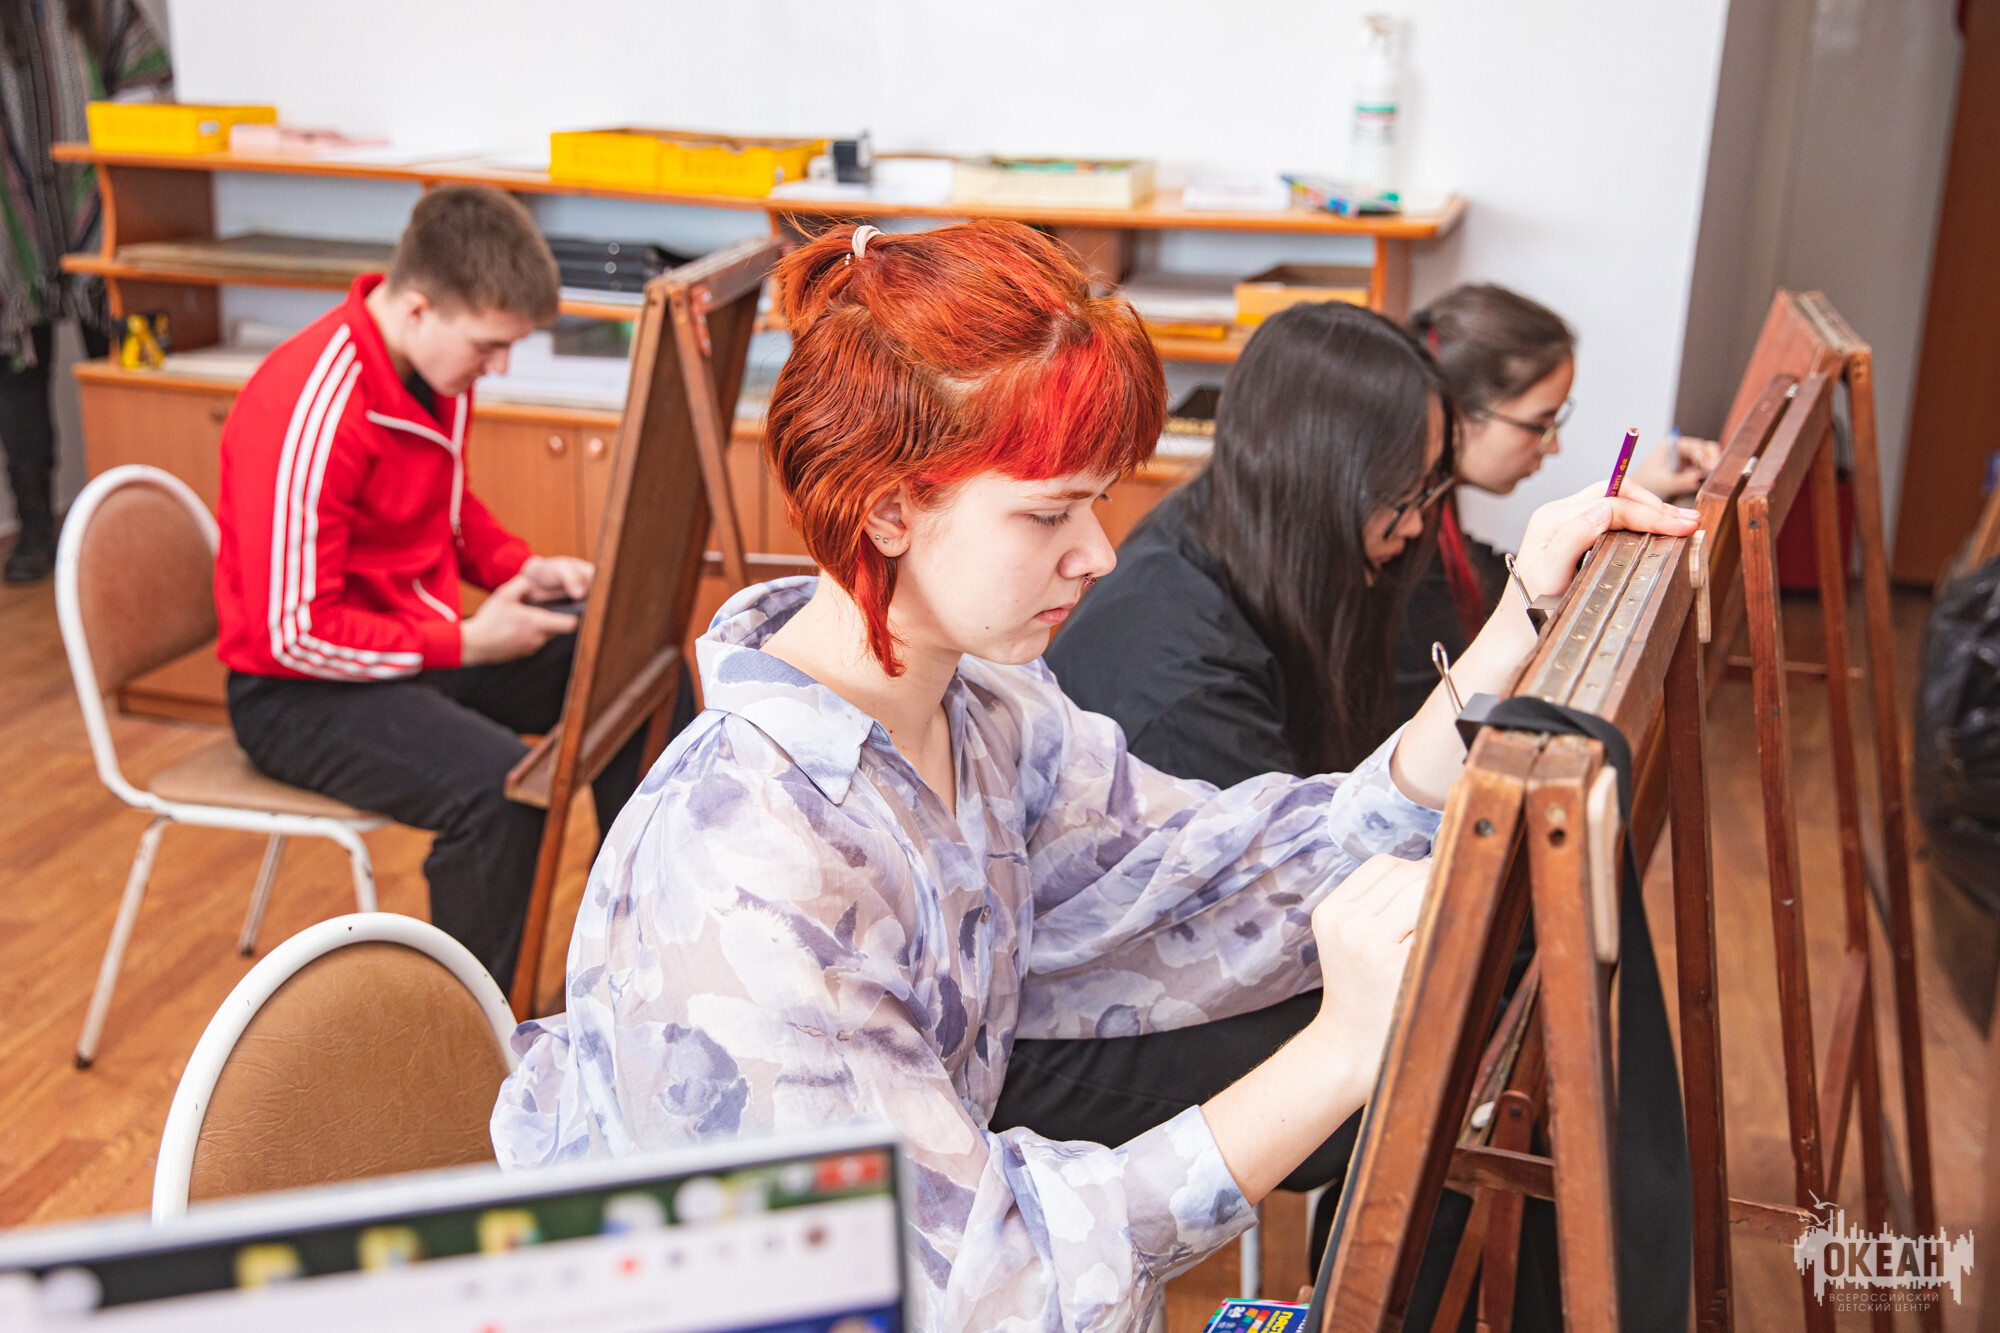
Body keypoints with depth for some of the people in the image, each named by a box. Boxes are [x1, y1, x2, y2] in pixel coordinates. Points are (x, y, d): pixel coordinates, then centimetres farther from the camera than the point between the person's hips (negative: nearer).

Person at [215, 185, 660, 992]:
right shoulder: (308, 414, -28)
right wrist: (464, 643, -20)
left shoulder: (439, 361, 0)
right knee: (498, 782, -34)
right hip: (301, 692, -9)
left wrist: (521, 569, -1)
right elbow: (296, 633, -26)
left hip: (427, 638, 9)